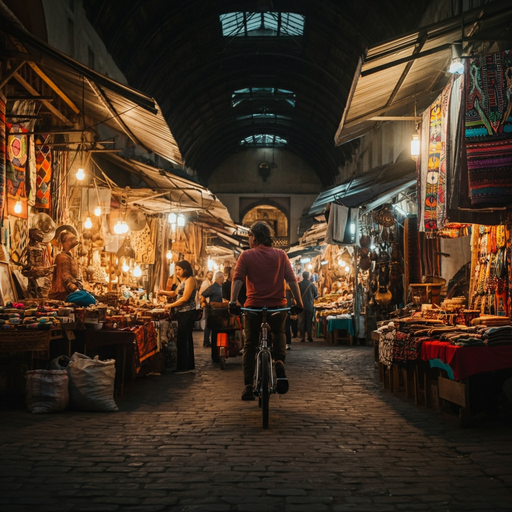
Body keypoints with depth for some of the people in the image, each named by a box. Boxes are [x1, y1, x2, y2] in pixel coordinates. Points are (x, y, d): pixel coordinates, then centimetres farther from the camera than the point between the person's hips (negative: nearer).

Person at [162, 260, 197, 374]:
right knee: (186, 339, 12)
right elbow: (175, 293, 25)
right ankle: (188, 366, 17)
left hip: (187, 313, -10)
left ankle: (184, 367, -6)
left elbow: (185, 298, -17)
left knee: (183, 339, -9)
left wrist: (170, 305, -10)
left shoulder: (190, 280, -11)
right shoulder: (182, 281, 20)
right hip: (182, 313, 10)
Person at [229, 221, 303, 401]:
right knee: (278, 334, 28)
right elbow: (292, 280, -2)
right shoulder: (281, 255, 4)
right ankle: (279, 361, -2)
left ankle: (248, 386, 2)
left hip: (253, 305, -1)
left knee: (250, 345, 11)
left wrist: (233, 301, -17)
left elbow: (237, 280, -12)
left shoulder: (246, 255, -1)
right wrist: (299, 302, 0)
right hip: (278, 305, 2)